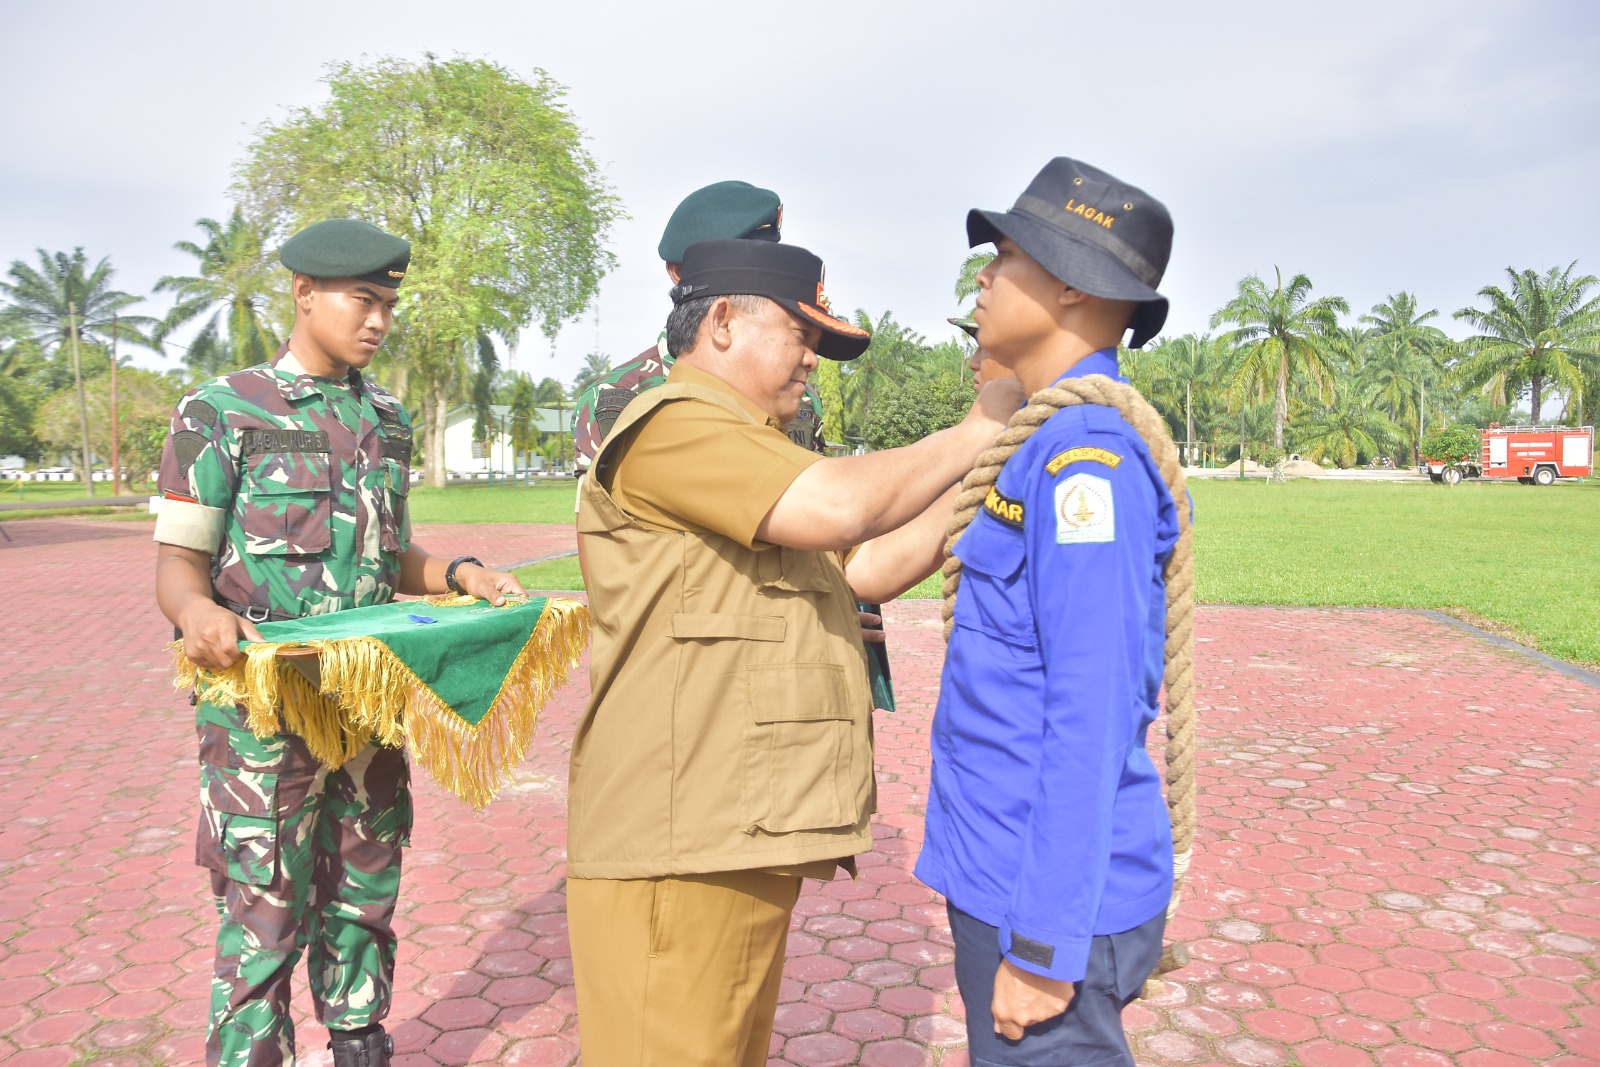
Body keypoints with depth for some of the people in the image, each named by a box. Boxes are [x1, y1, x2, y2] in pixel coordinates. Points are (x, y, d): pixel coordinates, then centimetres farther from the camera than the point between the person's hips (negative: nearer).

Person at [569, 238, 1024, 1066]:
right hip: (678, 851, -10)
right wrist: (972, 435, -9)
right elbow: (835, 507, -24)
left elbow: (872, 570, 17)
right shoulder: (672, 423, -10)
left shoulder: (744, 452, 23)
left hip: (740, 844, 10)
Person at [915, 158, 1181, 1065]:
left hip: (1047, 897, -9)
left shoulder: (1089, 454, -20)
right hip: (1004, 877, 9)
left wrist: (1043, 944, -20)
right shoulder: (1059, 444, 11)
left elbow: (1093, 713, -23)